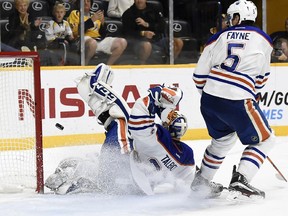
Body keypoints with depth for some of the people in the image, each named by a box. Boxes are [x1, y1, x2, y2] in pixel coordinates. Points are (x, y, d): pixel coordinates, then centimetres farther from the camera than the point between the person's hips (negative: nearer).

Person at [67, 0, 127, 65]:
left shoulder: (94, 15, 26)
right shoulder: (75, 13, 10)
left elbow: (102, 34, 20)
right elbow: (76, 31, -9)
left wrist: (102, 23, 1)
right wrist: (91, 20, -12)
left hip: (100, 40, 7)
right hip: (84, 40, -6)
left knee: (122, 42, -10)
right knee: (92, 43, -42)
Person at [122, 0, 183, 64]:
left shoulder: (153, 9, 10)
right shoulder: (128, 13, 1)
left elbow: (163, 26, 1)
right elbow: (127, 32, -8)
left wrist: (147, 24, -15)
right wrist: (143, 33, -25)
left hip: (157, 38, 4)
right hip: (139, 39, -4)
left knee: (178, 42, -13)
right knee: (147, 46, -41)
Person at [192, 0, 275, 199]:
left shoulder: (220, 37, 11)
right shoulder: (263, 40, 8)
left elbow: (199, 74, 11)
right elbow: (262, 76, 21)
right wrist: (255, 94, 38)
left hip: (209, 98, 5)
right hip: (237, 101, -5)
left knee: (223, 138, 29)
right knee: (264, 140, 9)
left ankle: (201, 180, 37)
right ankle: (240, 180, -7)